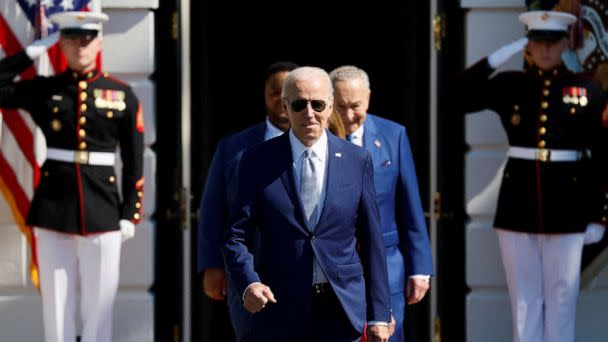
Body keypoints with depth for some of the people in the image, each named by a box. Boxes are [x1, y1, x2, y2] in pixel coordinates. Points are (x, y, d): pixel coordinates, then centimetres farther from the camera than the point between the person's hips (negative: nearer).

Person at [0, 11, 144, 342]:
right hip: (53, 205, 1)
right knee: (55, 302, 3)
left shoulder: (122, 95, 4)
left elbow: (134, 161, 5)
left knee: (99, 306, 2)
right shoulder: (44, 90, 6)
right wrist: (34, 50, -1)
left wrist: (130, 213, -1)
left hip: (102, 207, 0)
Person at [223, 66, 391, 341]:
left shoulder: (357, 161, 4)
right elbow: (236, 237, 0)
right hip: (281, 312, 0)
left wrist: (379, 315, 3)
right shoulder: (258, 161, 1)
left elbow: (371, 241, 5)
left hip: (343, 310, 0)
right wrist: (249, 284, -20)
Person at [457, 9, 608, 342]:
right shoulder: (510, 85, 5)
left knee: (562, 296, 3)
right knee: (524, 298, 6)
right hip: (518, 206, 1)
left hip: (566, 209, -1)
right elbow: (458, 96, -5)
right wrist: (496, 58, -11)